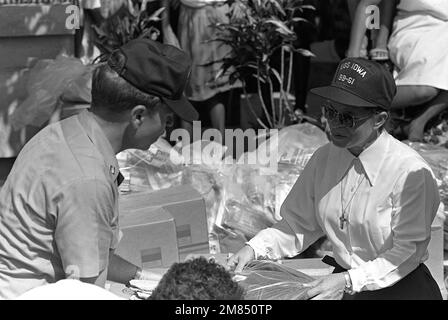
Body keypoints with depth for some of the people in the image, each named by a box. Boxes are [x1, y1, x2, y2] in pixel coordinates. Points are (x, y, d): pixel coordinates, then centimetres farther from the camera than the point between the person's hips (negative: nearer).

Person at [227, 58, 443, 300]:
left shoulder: (411, 171, -15)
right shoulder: (324, 159, 3)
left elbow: (407, 253, -14)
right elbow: (298, 225, 11)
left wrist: (348, 281, -22)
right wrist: (254, 249, -6)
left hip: (399, 288, -5)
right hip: (342, 279, 5)